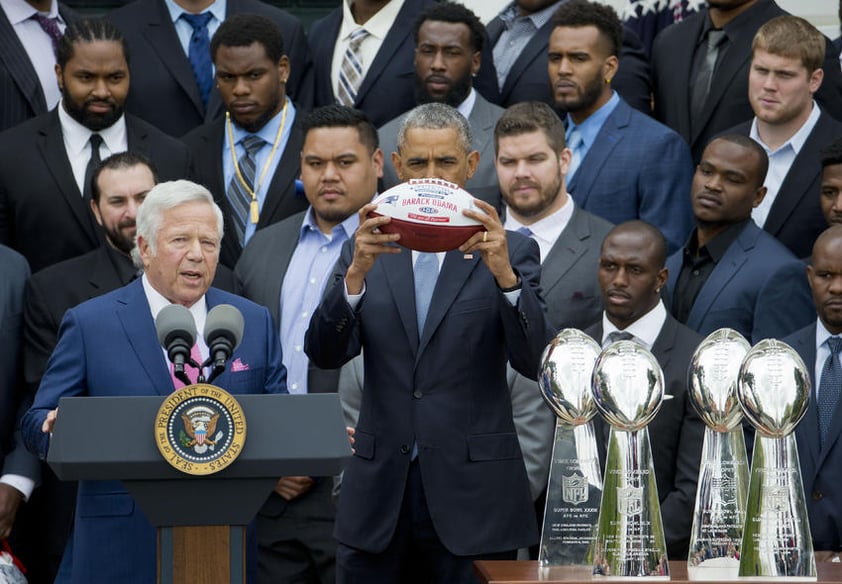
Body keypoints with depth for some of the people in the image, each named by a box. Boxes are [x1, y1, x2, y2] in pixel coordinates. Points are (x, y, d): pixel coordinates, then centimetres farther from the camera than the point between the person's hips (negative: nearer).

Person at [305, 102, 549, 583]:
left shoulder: (510, 251, 3)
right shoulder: (367, 250, 9)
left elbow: (533, 360, -9)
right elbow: (325, 354, -3)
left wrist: (503, 273, -24)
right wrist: (357, 271, -19)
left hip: (472, 492, -2)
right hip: (380, 491, 2)